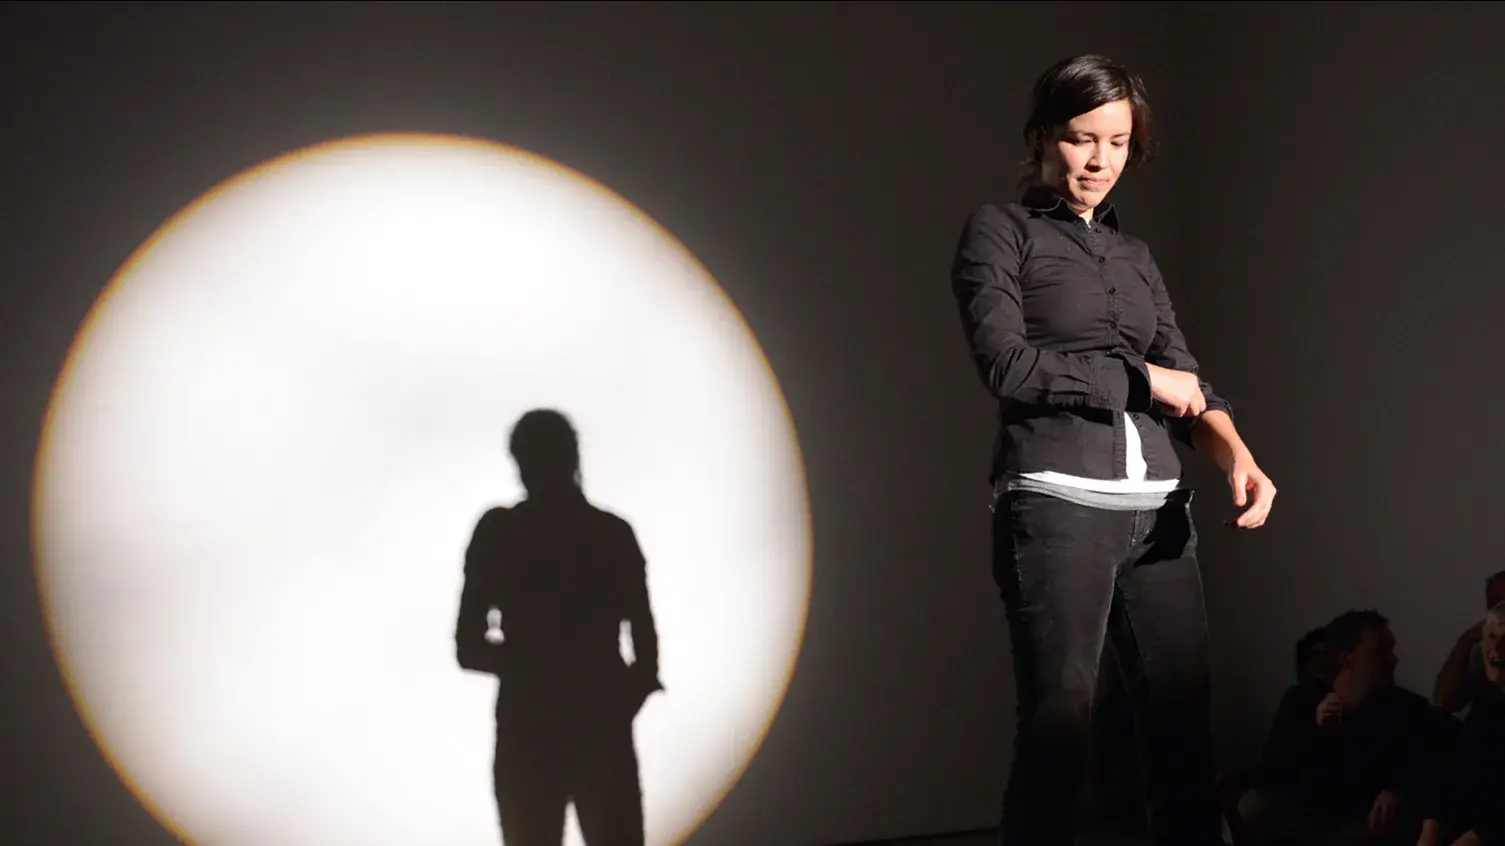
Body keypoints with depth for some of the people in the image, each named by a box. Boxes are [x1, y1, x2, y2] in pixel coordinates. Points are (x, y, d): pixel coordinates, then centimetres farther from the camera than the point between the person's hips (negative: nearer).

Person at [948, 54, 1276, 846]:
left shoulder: (1134, 254, 20)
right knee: (1058, 719, -8)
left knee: (1182, 717, 1)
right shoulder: (999, 230, 4)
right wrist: (1140, 378, -3)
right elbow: (1008, 363, -10)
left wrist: (1237, 456, -9)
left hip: (1157, 509, 5)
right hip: (1056, 504, -5)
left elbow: (1184, 380, 11)